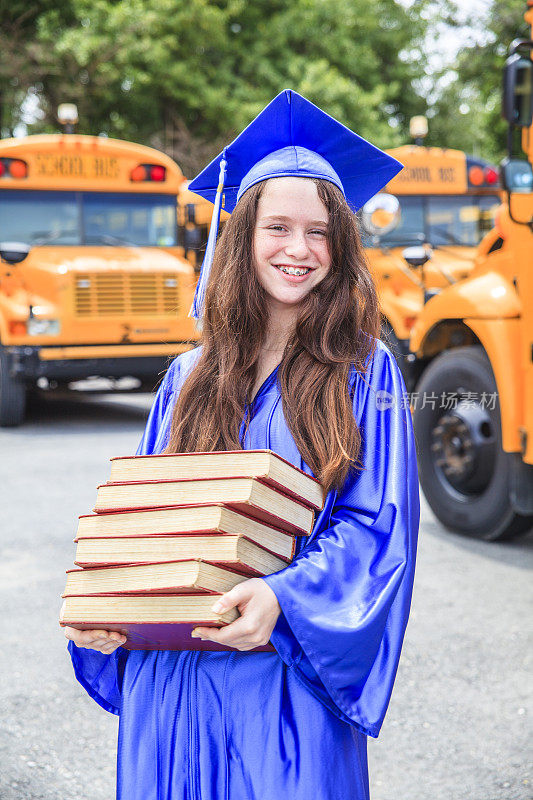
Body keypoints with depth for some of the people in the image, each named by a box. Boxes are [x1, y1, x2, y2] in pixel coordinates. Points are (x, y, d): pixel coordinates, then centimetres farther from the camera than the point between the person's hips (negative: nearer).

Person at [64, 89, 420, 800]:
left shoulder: (364, 373, -2)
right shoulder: (189, 378, 8)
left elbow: (381, 524, -9)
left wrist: (284, 597, -25)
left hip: (290, 680, -3)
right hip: (170, 679, 3)